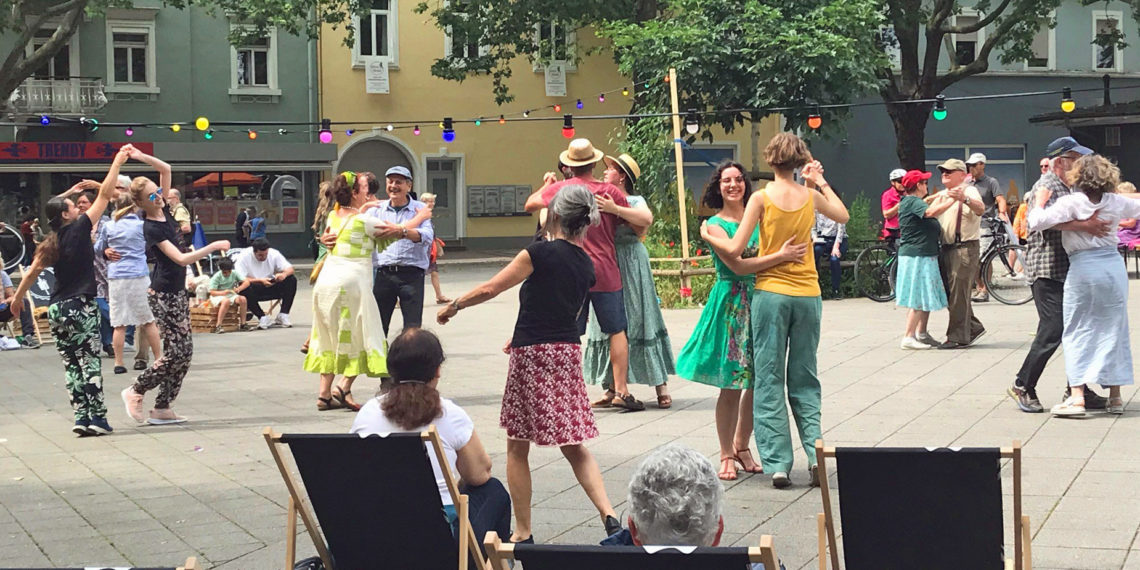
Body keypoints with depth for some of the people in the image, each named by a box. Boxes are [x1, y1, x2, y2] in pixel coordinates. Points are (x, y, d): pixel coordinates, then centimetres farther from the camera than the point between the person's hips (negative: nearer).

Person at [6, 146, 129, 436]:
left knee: (71, 365, 7)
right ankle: (97, 417, -5)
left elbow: (32, 273, 14)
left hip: (57, 309, 5)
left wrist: (18, 297, 30)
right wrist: (118, 161, -4)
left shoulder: (50, 243, 8)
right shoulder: (78, 230, -7)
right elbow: (104, 194, -8)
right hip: (81, 307, -5)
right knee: (89, 361, -3)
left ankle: (82, 417, 1)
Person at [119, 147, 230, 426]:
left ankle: (162, 407, 10)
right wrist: (213, 247, -25)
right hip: (163, 295, -8)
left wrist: (141, 156, -2)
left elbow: (166, 169, 10)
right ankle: (135, 392, 7)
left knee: (184, 351, 6)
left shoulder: (165, 210, 4)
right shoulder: (151, 228, -17)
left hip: (177, 291, 8)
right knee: (175, 352, -8)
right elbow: (180, 258, -25)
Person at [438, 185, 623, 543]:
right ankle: (609, 515, -4)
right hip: (569, 353, 6)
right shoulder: (586, 265, 8)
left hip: (533, 355, -6)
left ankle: (522, 533, 9)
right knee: (574, 445, 11)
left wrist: (453, 307, 6)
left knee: (517, 447, 6)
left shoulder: (540, 253, -11)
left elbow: (489, 289, -9)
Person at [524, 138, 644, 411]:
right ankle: (621, 390, 3)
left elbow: (530, 205, 13)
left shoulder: (559, 189, -2)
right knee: (617, 330, 7)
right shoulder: (610, 191, -4)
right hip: (605, 272, -1)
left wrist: (546, 185, 29)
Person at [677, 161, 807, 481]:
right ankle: (726, 455, 10)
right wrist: (781, 256, -22)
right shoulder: (715, 225, -4)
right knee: (731, 385, -2)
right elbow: (737, 265, -15)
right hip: (731, 304, -4)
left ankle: (741, 446, 24)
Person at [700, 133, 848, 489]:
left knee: (769, 380, 3)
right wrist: (821, 182, 28)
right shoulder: (810, 197, 3)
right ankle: (815, 453, 2)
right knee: (804, 378, 13)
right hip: (808, 294, 3)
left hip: (771, 293, -3)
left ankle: (778, 463, -1)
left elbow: (734, 250, -8)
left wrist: (708, 236, 10)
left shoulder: (762, 198, -6)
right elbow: (843, 216, 24)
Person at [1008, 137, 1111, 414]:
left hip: (1069, 271, 10)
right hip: (1048, 272, -10)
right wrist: (1083, 225, -37)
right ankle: (1022, 387, 0)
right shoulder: (1046, 187, -11)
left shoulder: (1069, 188, 20)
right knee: (1053, 330, -12)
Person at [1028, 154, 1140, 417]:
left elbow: (1037, 222, -19)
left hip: (1083, 268, -4)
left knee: (1077, 332, 1)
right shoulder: (1116, 202, 4)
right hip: (1114, 265, 4)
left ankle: (1076, 397, -9)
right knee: (1113, 329, 11)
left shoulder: (1070, 203, -10)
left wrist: (1040, 202, -1)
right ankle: (1115, 397, 15)